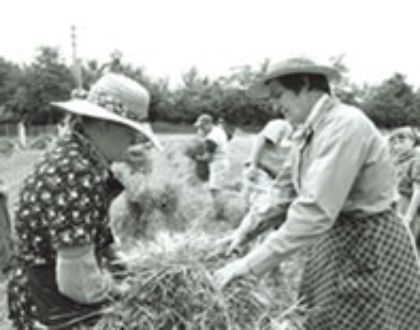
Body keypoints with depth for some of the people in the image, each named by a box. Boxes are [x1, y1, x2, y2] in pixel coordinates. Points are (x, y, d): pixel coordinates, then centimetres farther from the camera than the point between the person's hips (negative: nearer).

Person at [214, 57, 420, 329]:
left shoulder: (345, 125, -21)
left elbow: (315, 211, -29)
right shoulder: (312, 132, 8)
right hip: (334, 246, 9)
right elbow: (286, 189, 15)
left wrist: (250, 264, -27)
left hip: (368, 249, -9)